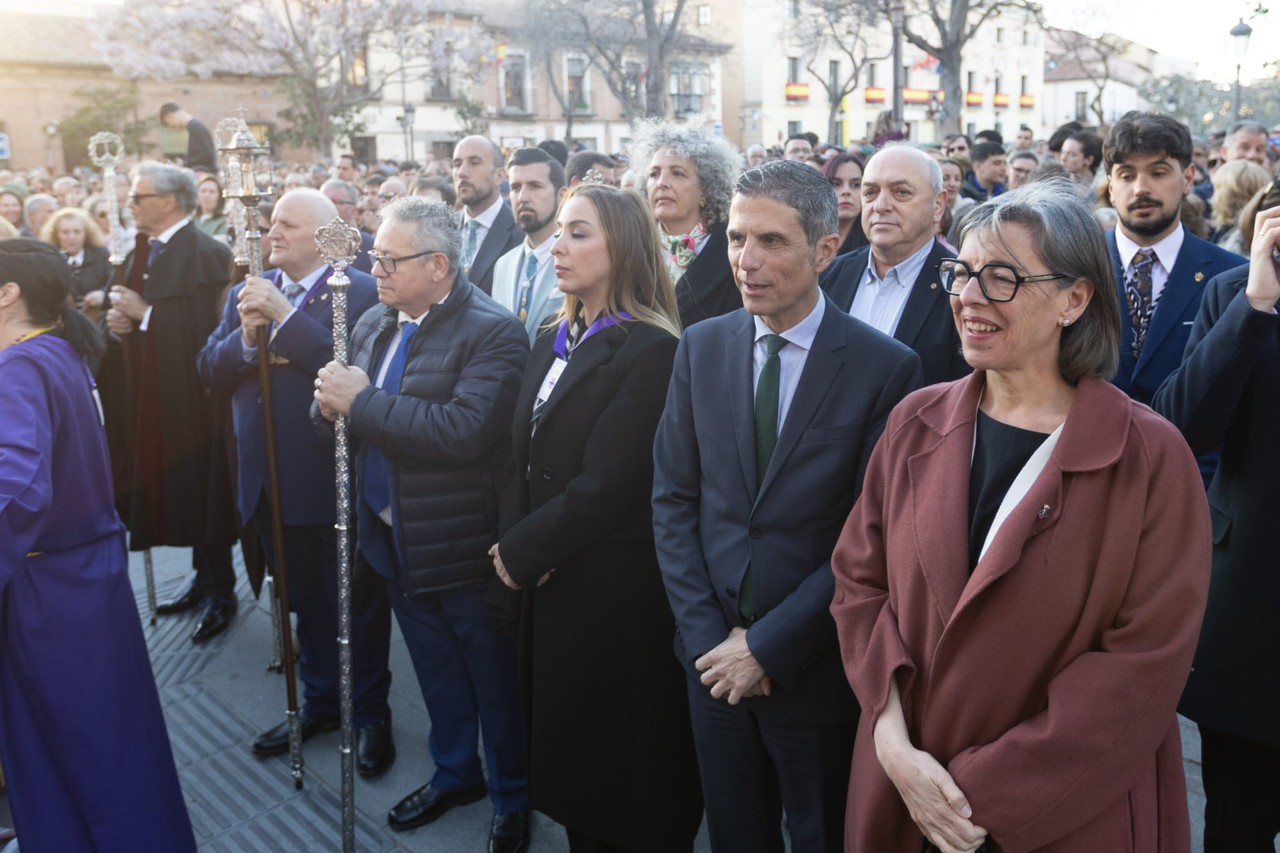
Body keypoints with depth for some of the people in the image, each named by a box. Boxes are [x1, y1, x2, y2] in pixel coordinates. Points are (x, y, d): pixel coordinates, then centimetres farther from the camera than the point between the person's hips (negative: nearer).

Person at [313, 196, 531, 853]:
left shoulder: (493, 331, -18)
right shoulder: (374, 323, 7)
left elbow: (466, 430, -31)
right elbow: (336, 410, 12)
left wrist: (362, 402, -25)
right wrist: (330, 403, -13)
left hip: (463, 546, -7)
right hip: (394, 539, 7)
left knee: (495, 681, 11)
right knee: (436, 673, 24)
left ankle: (513, 797, 31)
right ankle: (454, 774, 45)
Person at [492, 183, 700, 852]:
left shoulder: (649, 351, -17)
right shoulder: (554, 341, 10)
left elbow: (606, 484, -21)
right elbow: (524, 458, 10)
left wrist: (522, 551, -12)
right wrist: (516, 543, -5)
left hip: (616, 589, -7)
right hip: (550, 580, 8)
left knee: (622, 765, 8)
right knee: (563, 746, 19)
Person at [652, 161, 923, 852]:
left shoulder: (886, 367, -13)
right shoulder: (702, 347, 0)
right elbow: (672, 498, 1)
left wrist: (767, 645, -13)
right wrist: (707, 634, -6)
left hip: (813, 664, -3)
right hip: (713, 656, 3)